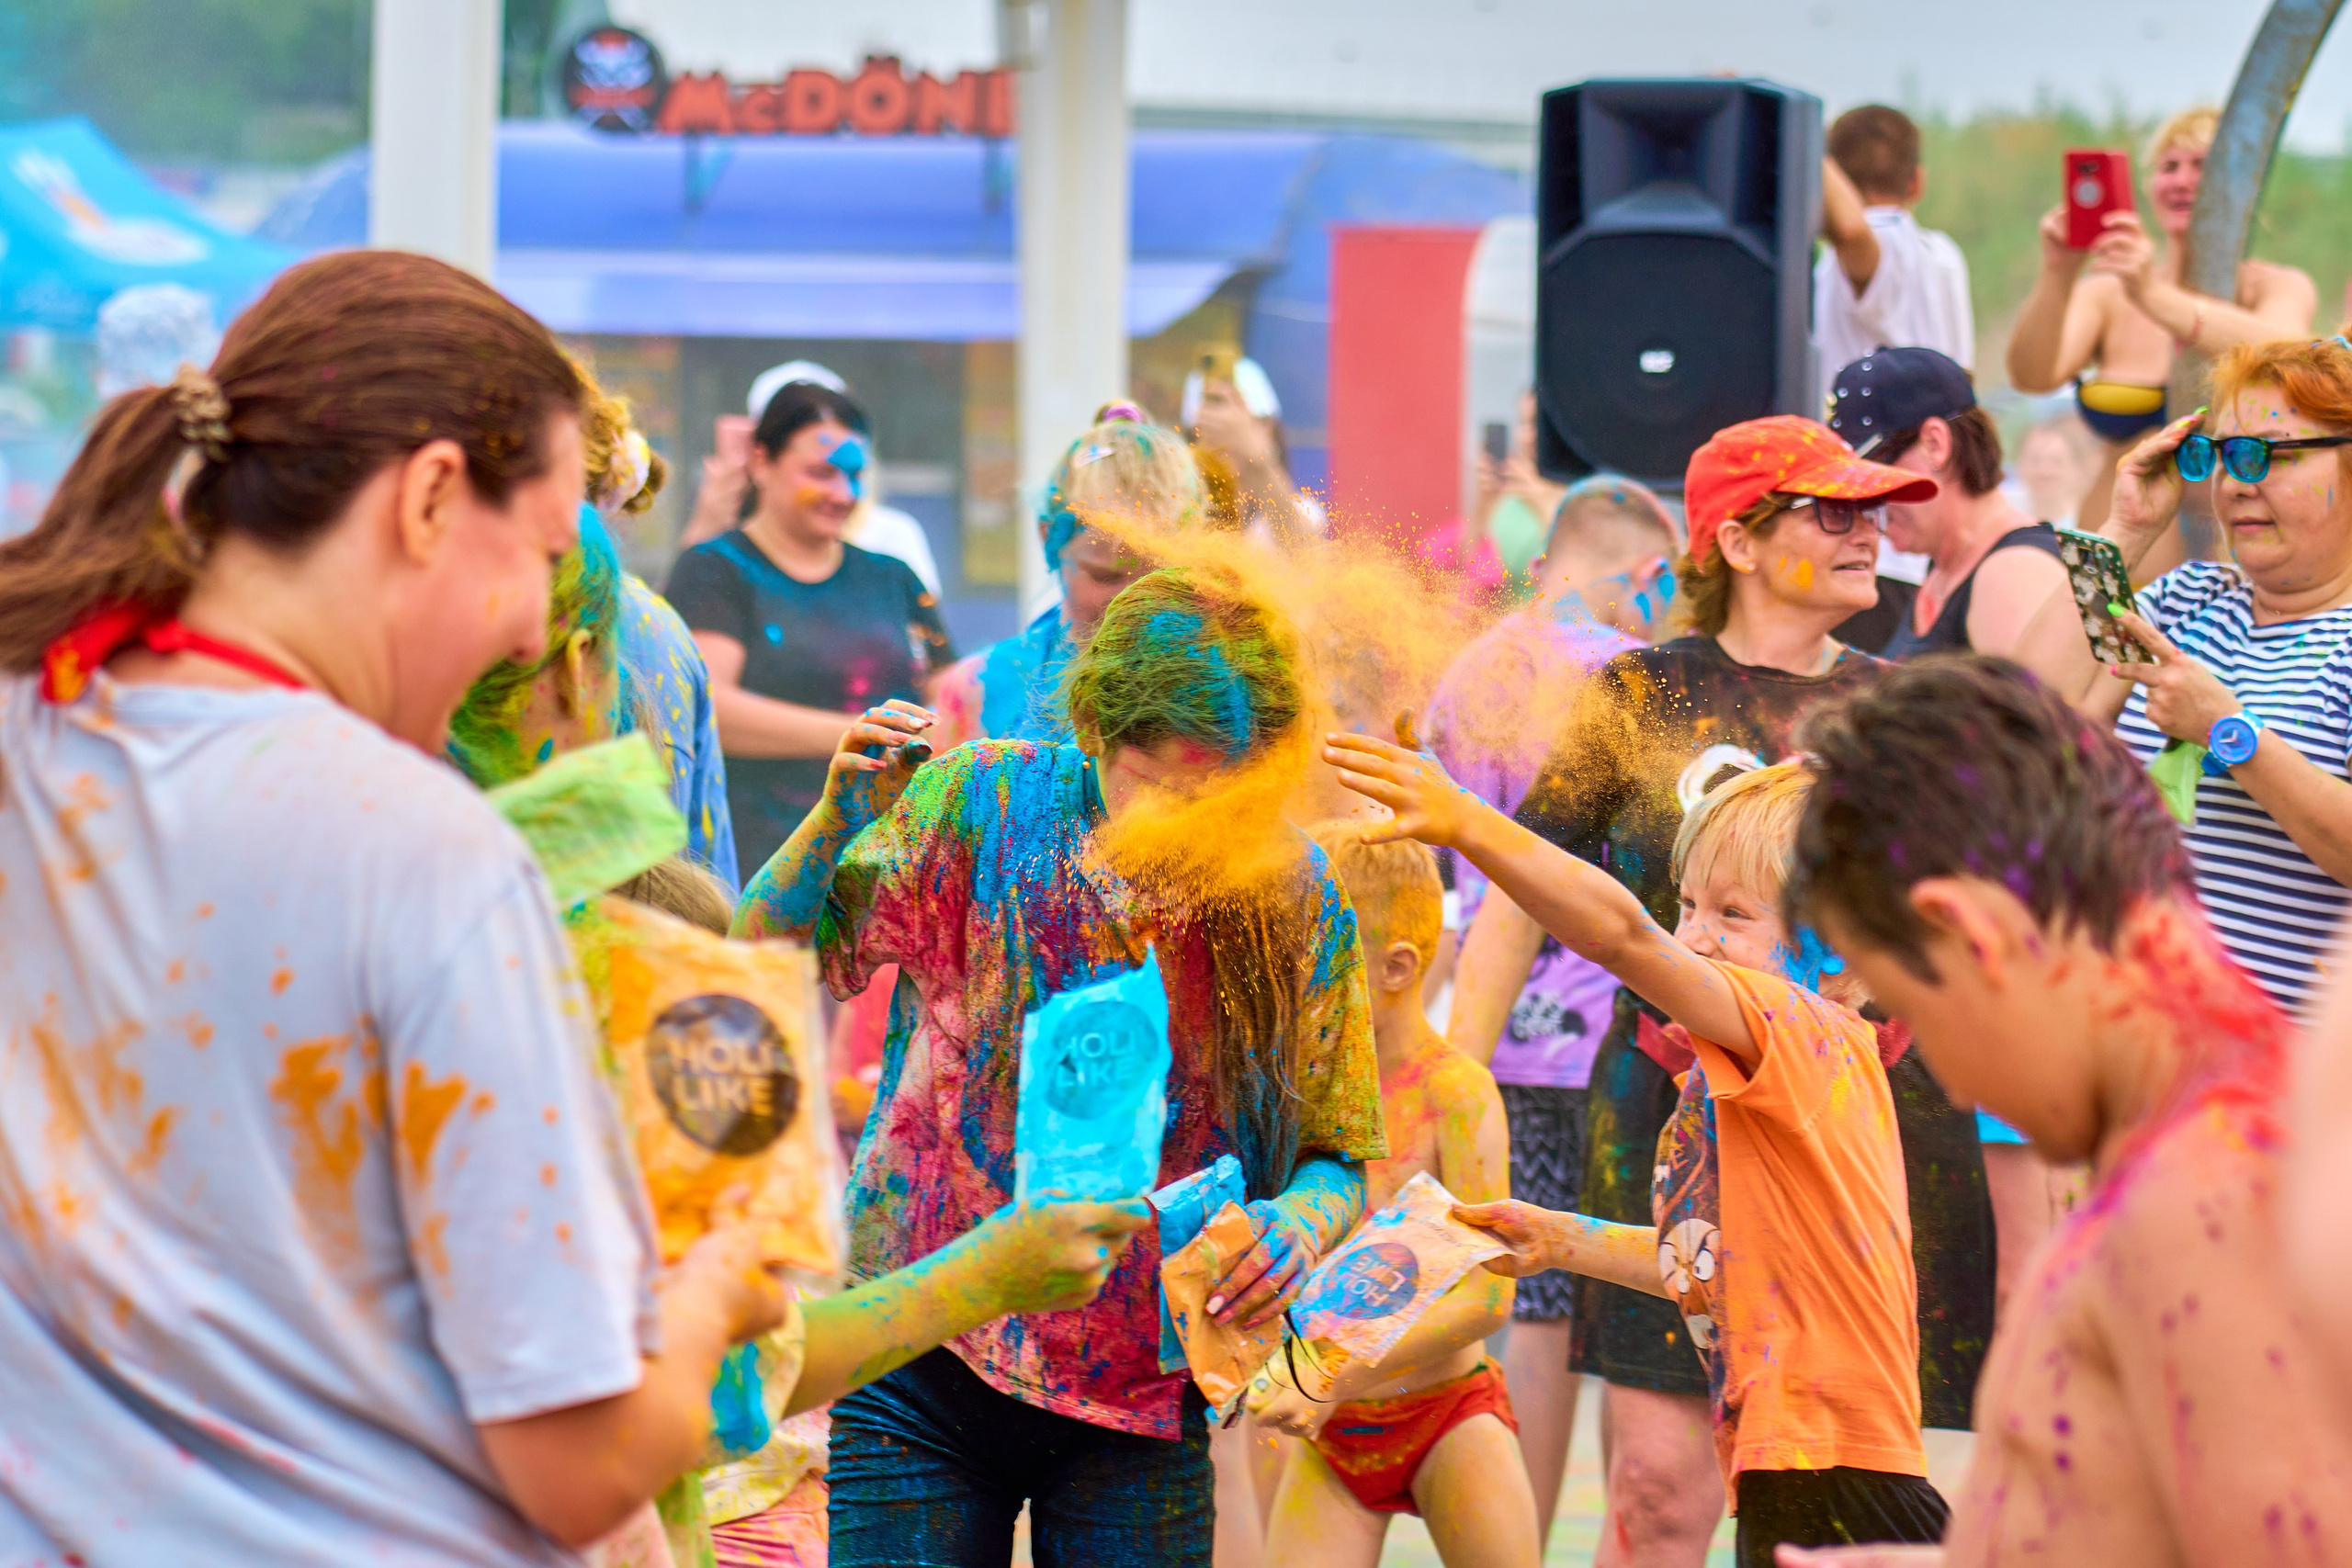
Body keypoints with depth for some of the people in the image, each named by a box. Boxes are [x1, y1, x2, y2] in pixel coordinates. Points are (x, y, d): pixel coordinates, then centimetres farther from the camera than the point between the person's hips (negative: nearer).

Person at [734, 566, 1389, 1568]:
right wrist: (836, 826, -19)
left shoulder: (1297, 899, -4)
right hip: (925, 1373, -1)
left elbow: (1340, 1160, 5)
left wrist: (1299, 1224, -18)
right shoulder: (982, 805, -8)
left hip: (1141, 1400, 1)